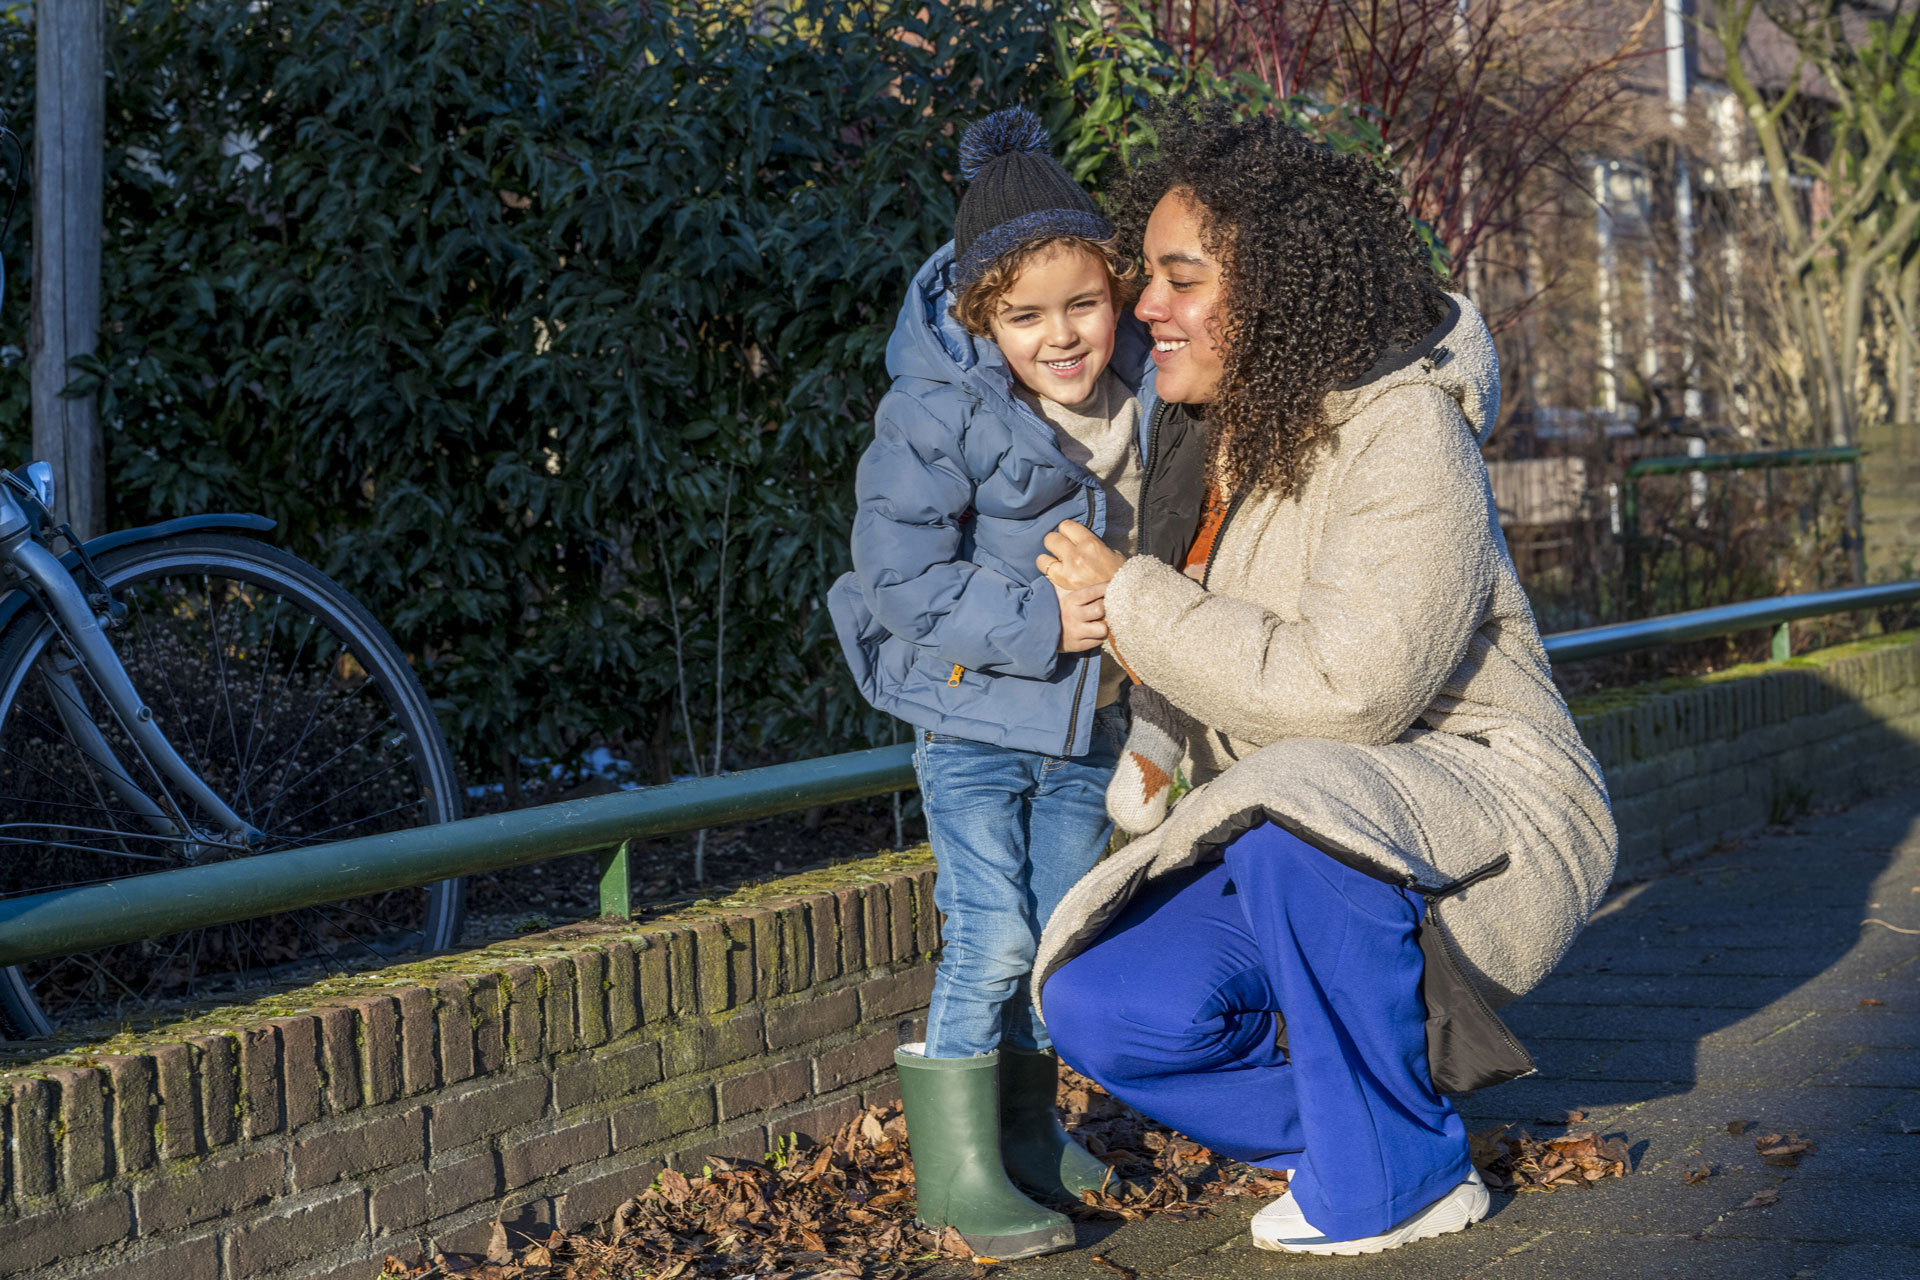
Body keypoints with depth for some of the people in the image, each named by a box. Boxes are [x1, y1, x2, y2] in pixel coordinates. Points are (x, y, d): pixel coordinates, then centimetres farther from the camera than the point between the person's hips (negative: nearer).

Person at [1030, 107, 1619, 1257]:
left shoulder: (1403, 432, -19)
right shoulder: (1210, 431, 6)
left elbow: (1344, 692, -28)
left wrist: (1132, 598, -21)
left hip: (1483, 823, -7)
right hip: (1288, 848, 7)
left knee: (1300, 819, -38)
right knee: (1104, 1007, -13)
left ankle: (1397, 1177, -18)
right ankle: (1377, 1111, 5)